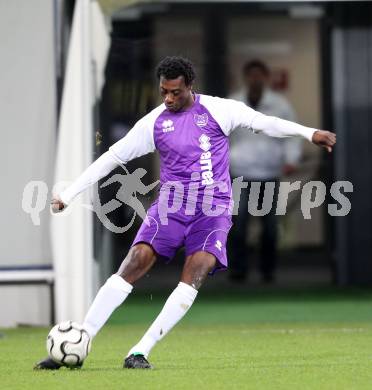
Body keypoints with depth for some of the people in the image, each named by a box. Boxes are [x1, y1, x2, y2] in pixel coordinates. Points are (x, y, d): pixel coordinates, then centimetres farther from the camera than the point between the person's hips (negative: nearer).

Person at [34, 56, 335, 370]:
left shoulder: (217, 110, -1)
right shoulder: (154, 123, 4)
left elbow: (265, 123, 5)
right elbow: (112, 157, 9)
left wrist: (310, 133, -3)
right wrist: (68, 194, 8)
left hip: (213, 210, -1)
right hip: (170, 206, 1)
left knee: (193, 278, -22)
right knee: (132, 267, -15)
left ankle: (140, 353, -22)